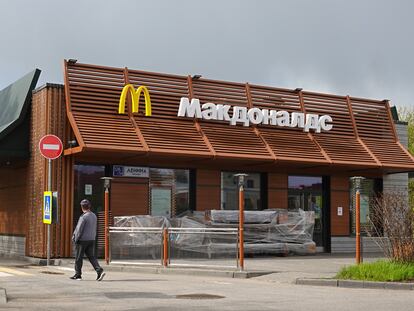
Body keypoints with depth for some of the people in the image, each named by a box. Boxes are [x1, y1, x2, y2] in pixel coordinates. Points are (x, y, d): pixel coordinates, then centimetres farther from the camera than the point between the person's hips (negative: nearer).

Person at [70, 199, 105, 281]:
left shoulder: (83, 217, -16)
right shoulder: (94, 216, 9)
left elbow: (79, 230, -16)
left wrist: (76, 240, -7)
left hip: (82, 240, -7)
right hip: (91, 240, 7)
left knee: (78, 258, 6)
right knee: (91, 256, 6)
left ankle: (78, 275, 14)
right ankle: (100, 271, -10)